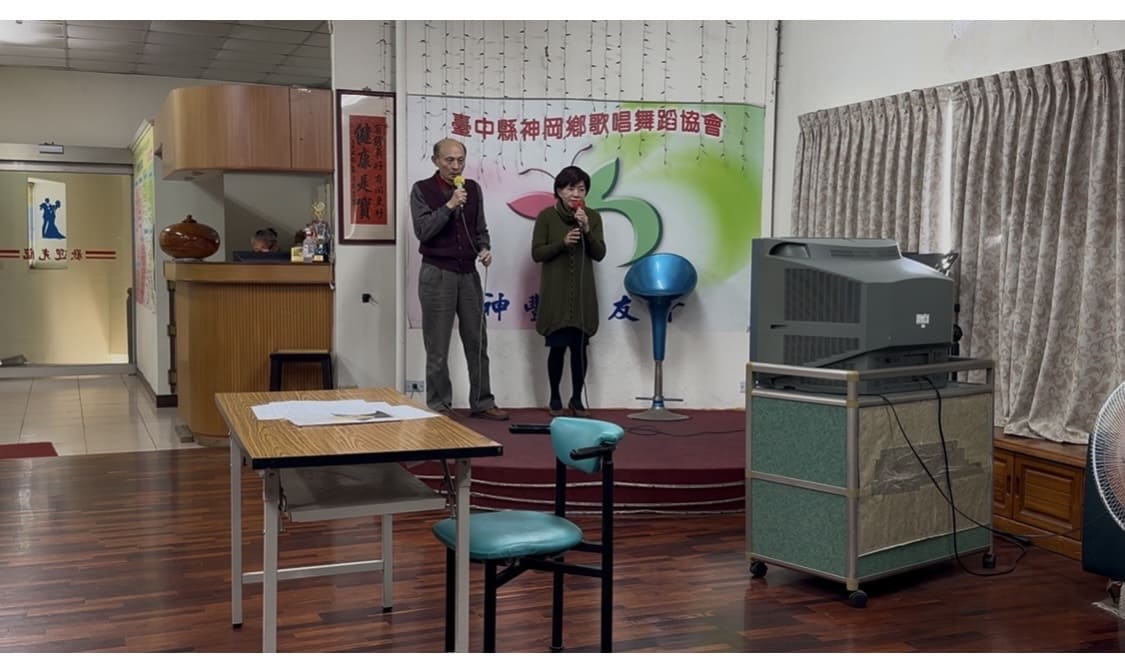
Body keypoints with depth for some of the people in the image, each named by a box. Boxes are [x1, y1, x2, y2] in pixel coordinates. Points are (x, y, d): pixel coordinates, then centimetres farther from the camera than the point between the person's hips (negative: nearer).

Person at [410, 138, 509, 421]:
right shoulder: (422, 189, -4)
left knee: (477, 342, 9)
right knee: (438, 347, 2)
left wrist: (484, 249, -5)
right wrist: (450, 205, -21)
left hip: (469, 274, 4)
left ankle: (482, 402, 19)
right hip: (437, 275, -4)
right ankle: (438, 406, 12)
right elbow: (423, 231, -14)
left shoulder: (473, 188, 9)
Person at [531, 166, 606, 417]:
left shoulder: (593, 216, 4)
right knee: (558, 346, -2)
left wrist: (587, 230, -16)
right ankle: (555, 399, 14)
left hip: (582, 293, 2)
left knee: (580, 347, 3)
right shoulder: (547, 216, -4)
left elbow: (600, 254, -2)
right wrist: (562, 242, -19)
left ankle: (577, 399, 16)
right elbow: (536, 253, -5)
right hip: (555, 294, -2)